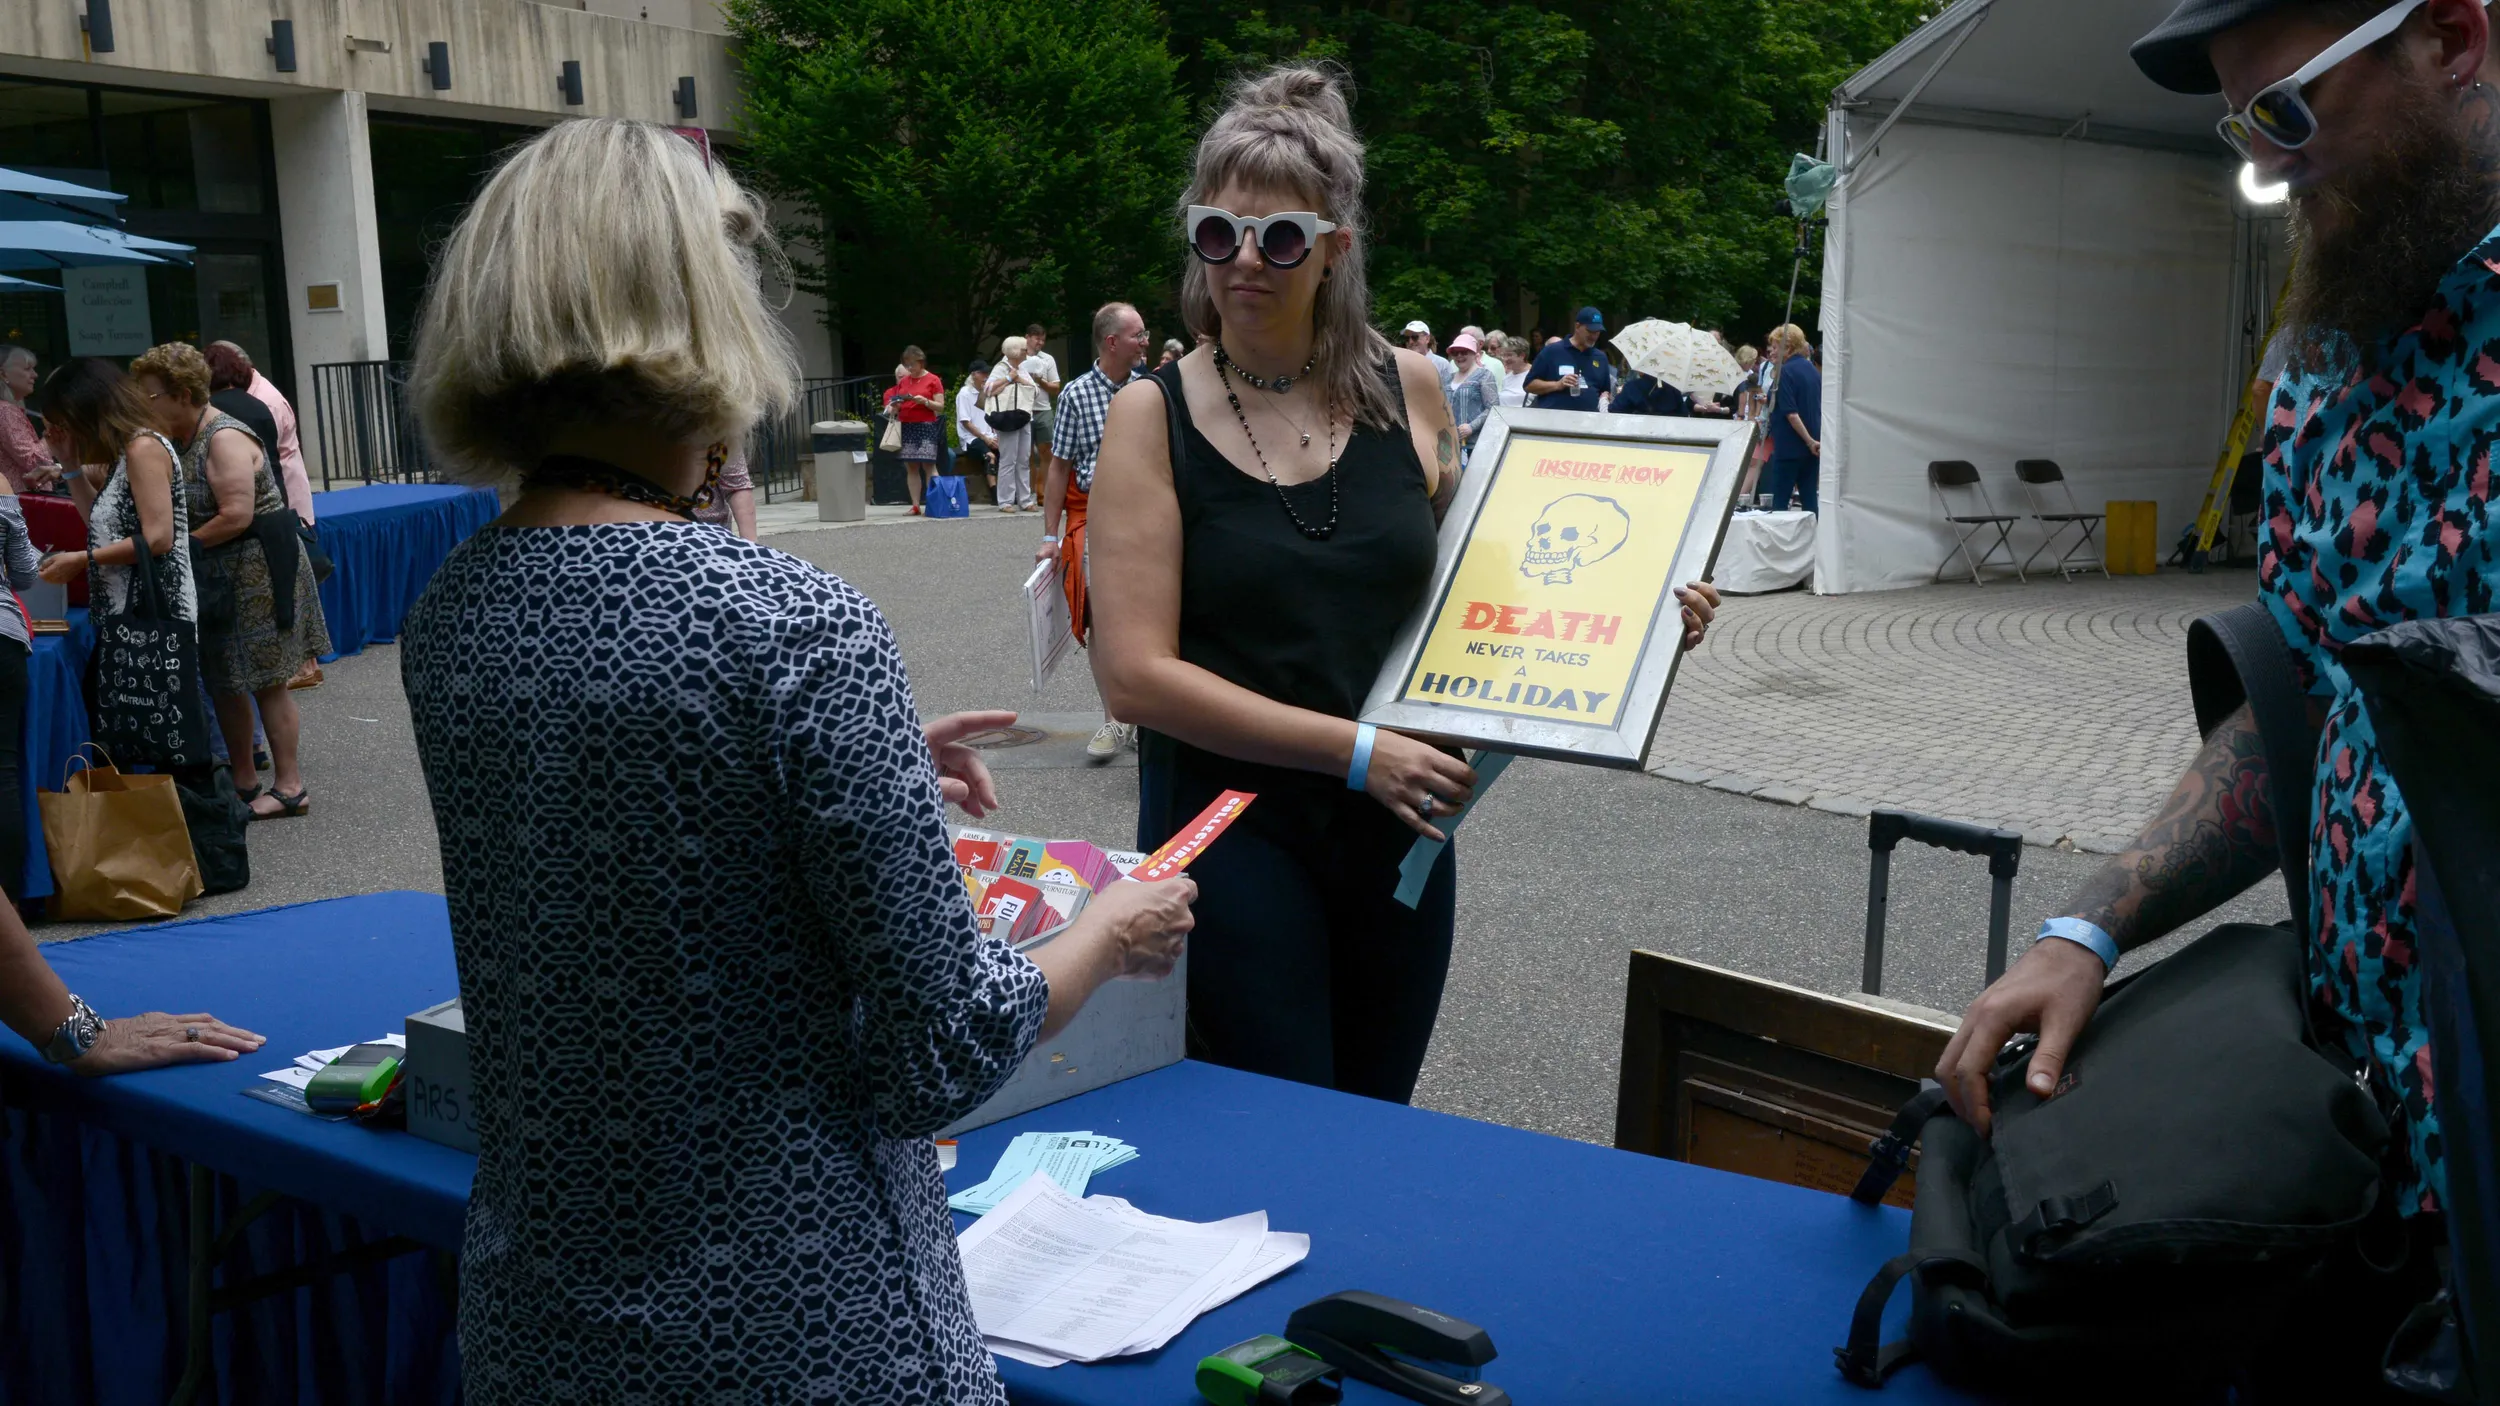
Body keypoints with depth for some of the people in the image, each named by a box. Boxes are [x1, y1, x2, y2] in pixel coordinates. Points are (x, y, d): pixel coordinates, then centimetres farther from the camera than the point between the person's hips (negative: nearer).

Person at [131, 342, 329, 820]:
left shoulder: (225, 439, -17)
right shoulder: (182, 439, 11)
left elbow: (236, 516, -24)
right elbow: (187, 508, 15)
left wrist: (180, 546, -14)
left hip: (256, 569, -9)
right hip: (220, 579, 9)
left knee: (266, 681, -4)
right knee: (223, 680, 13)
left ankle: (290, 787, 3)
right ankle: (244, 780, 23)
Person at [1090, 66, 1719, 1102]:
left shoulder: (1408, 390, 1)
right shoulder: (1154, 416, -8)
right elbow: (1133, 673, -14)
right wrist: (1358, 750, -18)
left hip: (1398, 828, 4)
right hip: (1229, 832, -3)